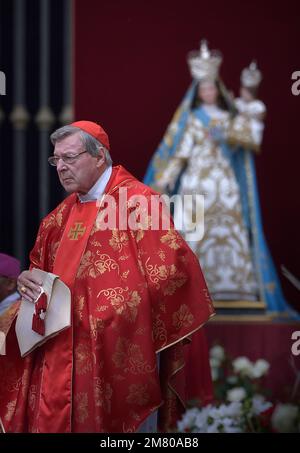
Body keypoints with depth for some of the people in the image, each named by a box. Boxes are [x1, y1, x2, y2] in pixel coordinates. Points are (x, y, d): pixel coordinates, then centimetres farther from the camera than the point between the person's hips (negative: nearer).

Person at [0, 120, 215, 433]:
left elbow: (172, 265, -15)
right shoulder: (61, 215, 14)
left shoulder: (135, 200, -8)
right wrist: (28, 281, 1)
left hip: (118, 358, -7)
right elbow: (40, 268, 24)